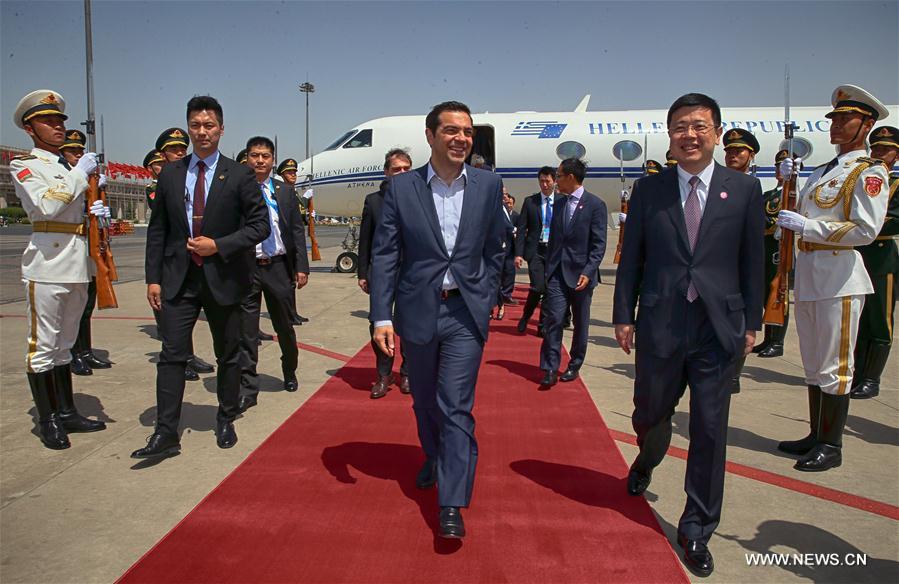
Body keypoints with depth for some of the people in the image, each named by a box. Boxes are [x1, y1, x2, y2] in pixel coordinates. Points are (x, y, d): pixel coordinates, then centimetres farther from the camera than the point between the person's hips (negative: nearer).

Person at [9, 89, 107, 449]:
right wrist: (80, 174, -12)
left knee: (64, 344, 14)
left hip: (78, 265, 7)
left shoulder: (72, 167, 19)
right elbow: (47, 206, -18)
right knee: (43, 345, -1)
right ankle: (48, 421, 7)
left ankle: (67, 413, 21)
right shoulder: (24, 166, -1)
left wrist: (96, 213, 5)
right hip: (47, 265, -7)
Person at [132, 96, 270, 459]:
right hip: (178, 279, 2)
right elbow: (157, 230, 8)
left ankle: (225, 421, 26)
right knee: (172, 354, -2)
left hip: (223, 278, -1)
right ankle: (166, 433, 4)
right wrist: (153, 277, 2)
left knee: (228, 355, 9)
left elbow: (260, 225, -4)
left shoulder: (239, 176, -2)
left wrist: (218, 245, -14)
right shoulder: (170, 174, 7)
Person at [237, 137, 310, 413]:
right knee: (246, 332, 1)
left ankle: (289, 373, 38)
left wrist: (302, 267, 0)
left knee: (285, 327, 15)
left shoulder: (285, 191, 6)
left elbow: (297, 230, 6)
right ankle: (247, 390, 10)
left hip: (279, 266, 2)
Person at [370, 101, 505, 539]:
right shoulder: (401, 188, -4)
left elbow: (494, 249, 9)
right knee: (425, 401, 19)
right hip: (417, 310, 1)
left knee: (456, 407, -4)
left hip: (465, 313, -1)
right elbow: (384, 254, -5)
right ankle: (435, 459, 46)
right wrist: (381, 316, -10)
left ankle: (451, 505, 2)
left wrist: (488, 298, 9)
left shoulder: (489, 186, 0)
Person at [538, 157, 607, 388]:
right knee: (553, 319, -6)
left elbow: (599, 244, -9)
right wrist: (548, 268, 11)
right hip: (557, 273, 4)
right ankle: (550, 369, -4)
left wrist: (588, 272, -18)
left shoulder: (595, 205, -6)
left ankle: (574, 366, 23)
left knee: (580, 323, 9)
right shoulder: (559, 204, 12)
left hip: (580, 274, -4)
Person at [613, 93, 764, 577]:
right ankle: (646, 462, 51)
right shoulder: (649, 190, 2)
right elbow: (631, 259, 3)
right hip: (659, 325, 1)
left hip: (719, 329, 0)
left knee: (709, 431, 5)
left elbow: (752, 261, 4)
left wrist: (752, 322, 3)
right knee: (650, 413, 15)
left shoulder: (744, 189, 2)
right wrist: (623, 315, 0)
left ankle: (696, 530, 21)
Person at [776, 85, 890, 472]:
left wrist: (808, 226, -19)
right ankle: (817, 435, 27)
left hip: (838, 278, -8)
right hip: (808, 276, 8)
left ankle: (831, 447, 10)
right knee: (813, 364, 15)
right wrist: (787, 180, 9)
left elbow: (866, 229, -18)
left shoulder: (869, 172, -8)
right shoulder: (823, 171, 17)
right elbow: (796, 214, 22)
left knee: (834, 366, -1)